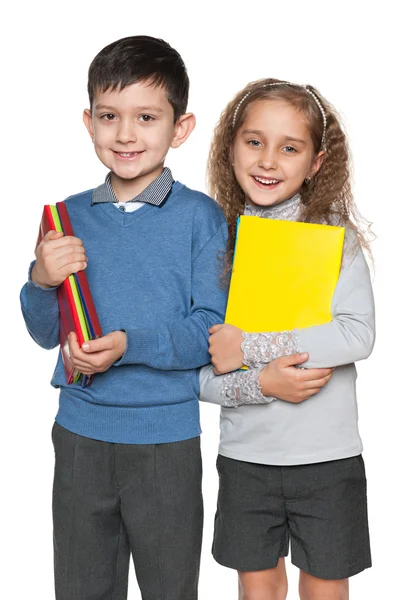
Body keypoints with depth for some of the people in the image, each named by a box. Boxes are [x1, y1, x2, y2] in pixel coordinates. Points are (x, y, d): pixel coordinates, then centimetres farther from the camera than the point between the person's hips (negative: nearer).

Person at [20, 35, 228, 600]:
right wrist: (43, 281, -13)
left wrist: (130, 344, -25)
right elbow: (46, 333, 7)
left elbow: (212, 328, -12)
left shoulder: (200, 216, -7)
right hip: (80, 432, 3)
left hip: (167, 437, -3)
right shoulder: (70, 216, 4)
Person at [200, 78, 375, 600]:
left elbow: (358, 335, -17)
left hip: (327, 453, -2)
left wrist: (250, 346, -18)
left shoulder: (334, 232, -6)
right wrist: (259, 383, -19)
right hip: (246, 454, 2)